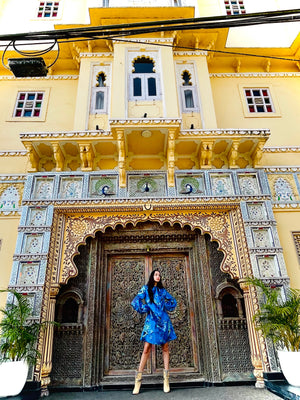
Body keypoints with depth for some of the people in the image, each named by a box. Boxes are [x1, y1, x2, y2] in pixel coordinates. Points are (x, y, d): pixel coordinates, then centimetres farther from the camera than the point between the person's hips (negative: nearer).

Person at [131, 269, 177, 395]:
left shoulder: (162, 290, 12)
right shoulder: (145, 289, 4)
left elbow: (173, 302, 18)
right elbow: (135, 302, -5)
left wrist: (164, 306, 5)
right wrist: (146, 308, -8)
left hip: (164, 321, 3)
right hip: (151, 321, -3)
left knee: (165, 348, 4)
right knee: (147, 348, -7)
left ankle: (166, 378, 12)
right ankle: (138, 378, 2)